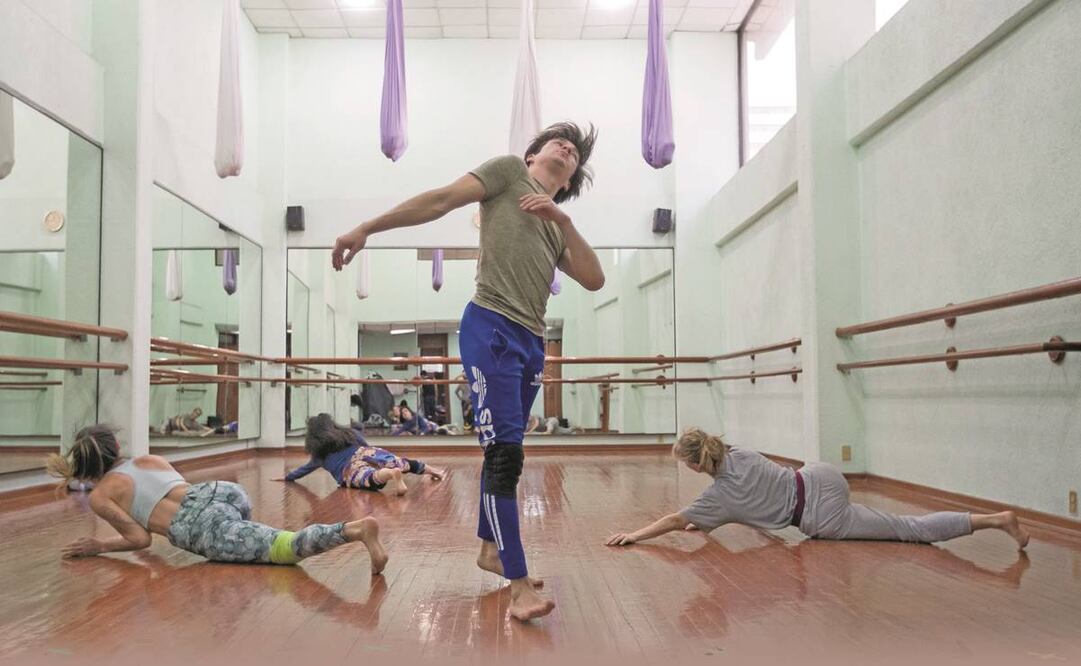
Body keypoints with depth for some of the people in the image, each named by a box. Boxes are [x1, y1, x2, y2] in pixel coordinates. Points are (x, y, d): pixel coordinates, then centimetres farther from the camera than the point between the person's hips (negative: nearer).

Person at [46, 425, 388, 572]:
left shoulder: (98, 497, 17)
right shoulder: (150, 459, 33)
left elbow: (140, 539, 11)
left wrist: (98, 546, 24)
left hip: (205, 526, -6)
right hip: (223, 491, 7)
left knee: (288, 547, -21)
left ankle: (359, 529, -47)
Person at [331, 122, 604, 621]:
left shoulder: (557, 229, 24)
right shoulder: (508, 170, 10)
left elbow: (594, 280, 10)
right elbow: (441, 200, -1)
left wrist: (562, 219, -1)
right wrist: (366, 229, -9)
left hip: (531, 342, 7)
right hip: (490, 328, -7)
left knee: (506, 452, 15)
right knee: (504, 451, -12)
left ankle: (490, 550, 31)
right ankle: (520, 586, -11)